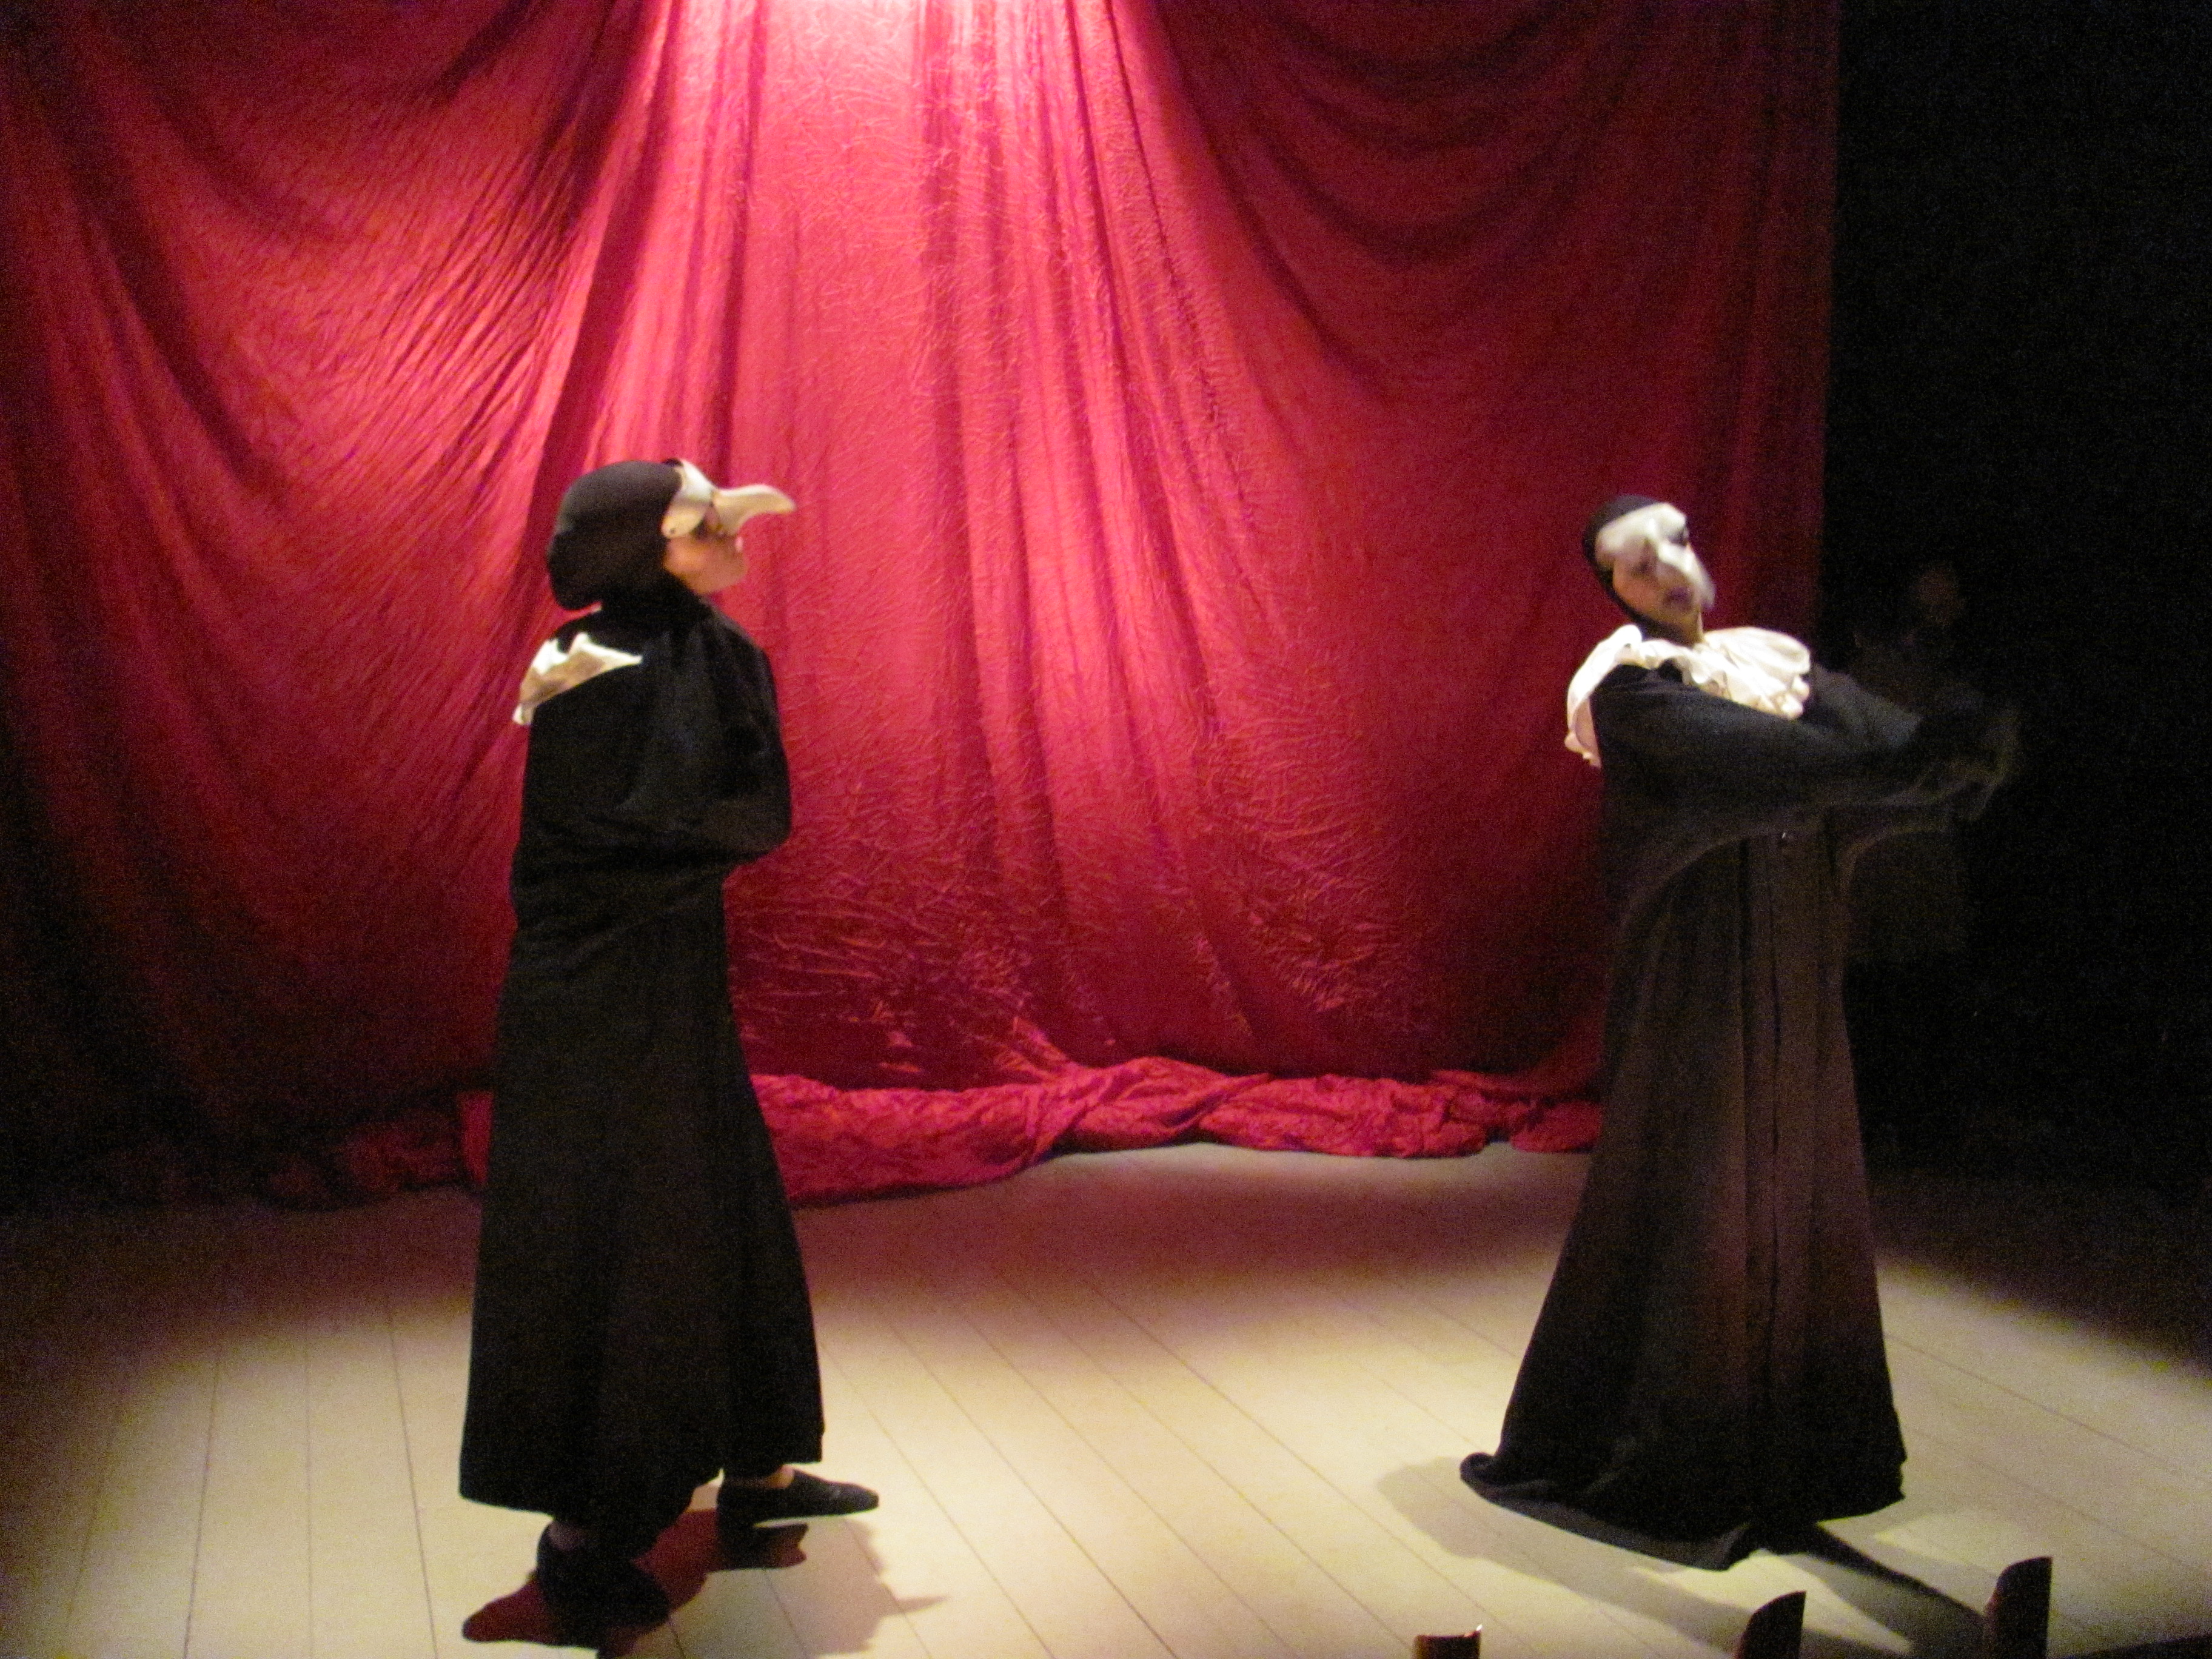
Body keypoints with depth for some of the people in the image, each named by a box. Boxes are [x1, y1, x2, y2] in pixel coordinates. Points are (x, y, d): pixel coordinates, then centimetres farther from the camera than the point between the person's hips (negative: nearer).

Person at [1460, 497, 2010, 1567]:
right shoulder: (1629, 686, -9)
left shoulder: (1774, 660, 12)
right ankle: (1635, 1458, 13)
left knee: (1791, 1207, 12)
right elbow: (1751, 758, -27)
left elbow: (1880, 736, -4)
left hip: (1793, 992, 7)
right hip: (1698, 988, -7)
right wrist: (1923, 761, -35)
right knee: (1684, 1210, -1)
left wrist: (1954, 751, -26)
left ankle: (1778, 1457, 26)